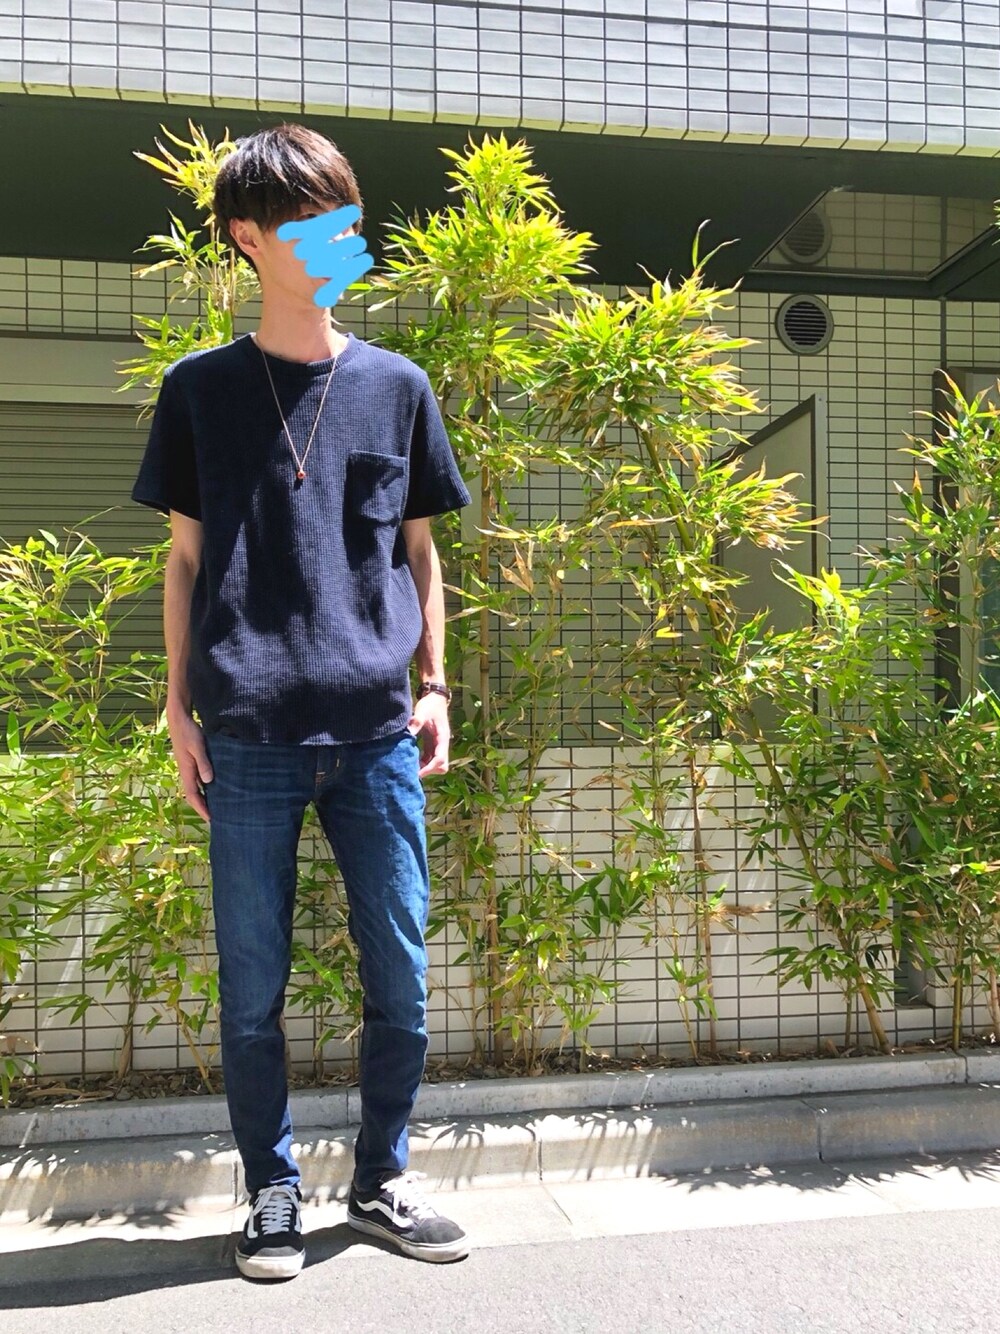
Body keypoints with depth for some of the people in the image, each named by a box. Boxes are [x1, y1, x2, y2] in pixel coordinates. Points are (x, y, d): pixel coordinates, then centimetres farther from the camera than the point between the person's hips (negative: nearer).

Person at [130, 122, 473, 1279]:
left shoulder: (397, 385, 10)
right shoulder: (202, 388, 7)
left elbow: (419, 549, 14)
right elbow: (185, 557, 9)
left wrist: (434, 687, 6)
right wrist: (178, 705, 3)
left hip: (377, 731, 2)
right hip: (250, 736, -1)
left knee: (401, 978, 7)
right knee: (253, 988, 7)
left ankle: (381, 1182, 27)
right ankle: (272, 1193, 27)